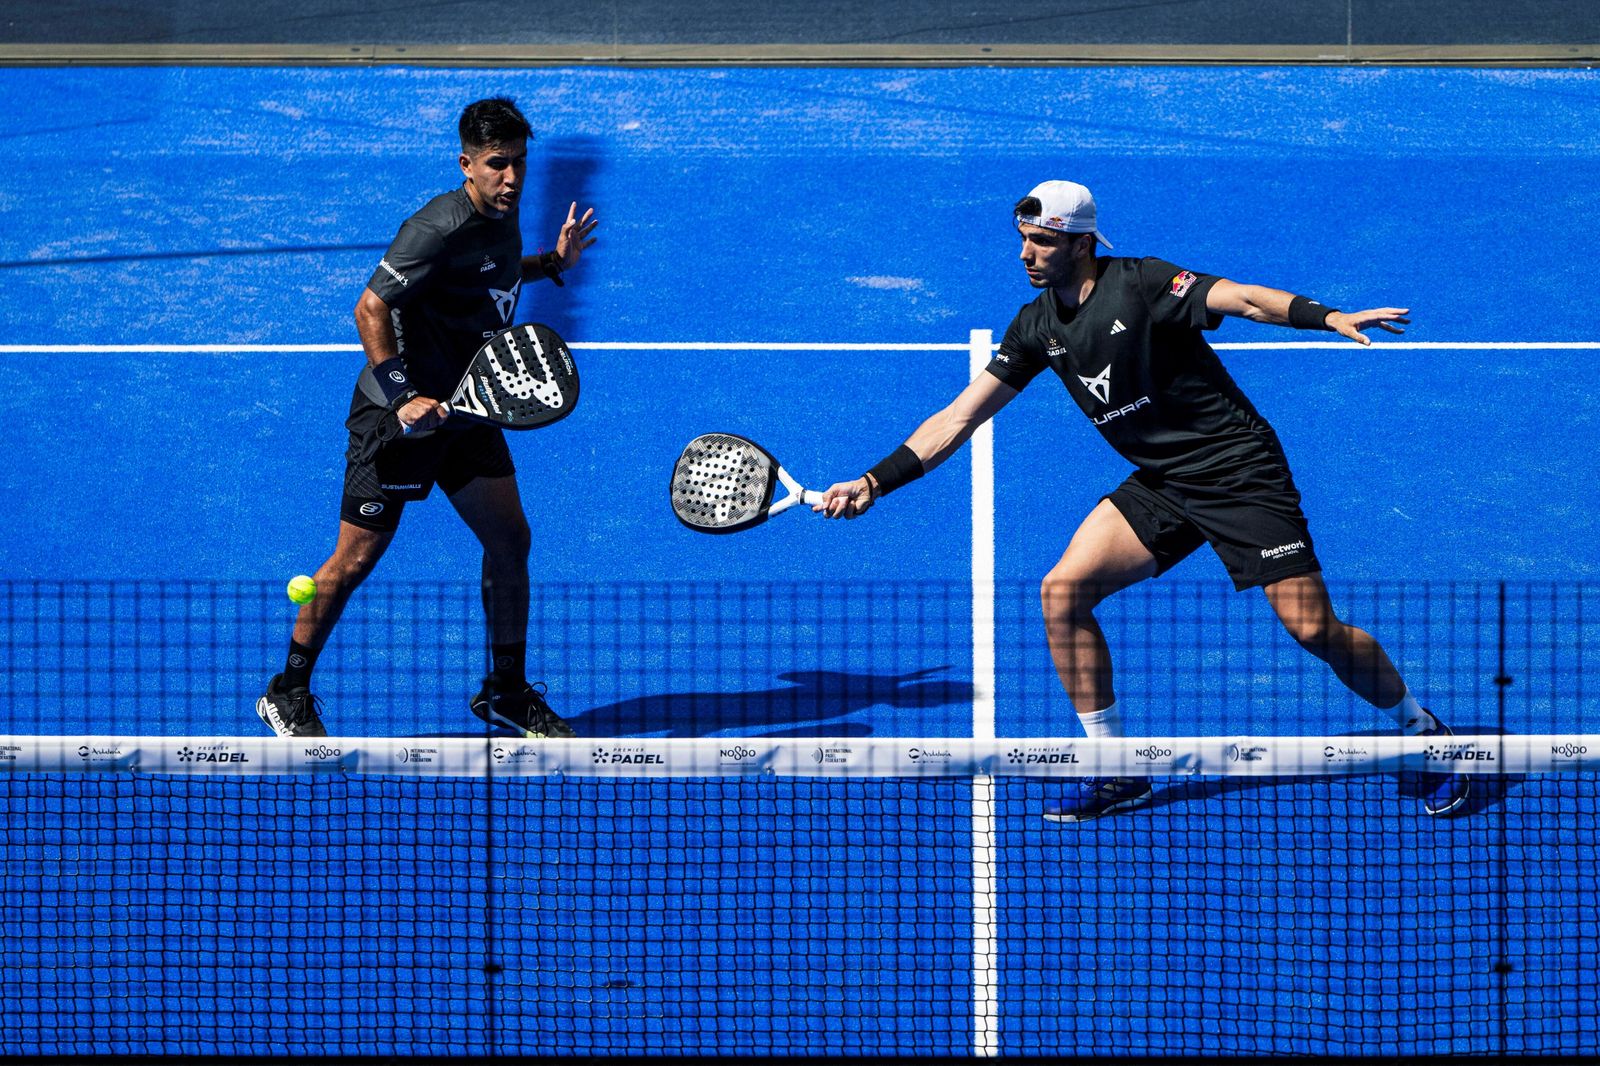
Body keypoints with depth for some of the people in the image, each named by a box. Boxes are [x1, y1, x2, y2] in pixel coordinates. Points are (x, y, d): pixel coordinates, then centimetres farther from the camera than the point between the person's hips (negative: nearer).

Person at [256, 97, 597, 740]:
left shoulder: (502, 218, 4)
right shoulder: (439, 228, -23)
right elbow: (371, 308, -25)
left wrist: (552, 264, 17)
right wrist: (403, 397, -31)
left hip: (465, 410, 8)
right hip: (396, 416, -8)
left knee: (510, 539, 6)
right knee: (357, 558, -2)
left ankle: (506, 693, 20)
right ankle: (288, 695, 12)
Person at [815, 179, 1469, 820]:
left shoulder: (1139, 285, -17)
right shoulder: (1039, 326, 3)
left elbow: (1243, 299, -29)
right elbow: (958, 419, 7)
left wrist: (1330, 318, -46)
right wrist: (874, 482, 1)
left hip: (1241, 472, -6)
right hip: (1160, 485, 7)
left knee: (1314, 630, -11)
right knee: (1063, 590, -9)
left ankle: (1423, 733, 15)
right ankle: (1115, 771, 2)